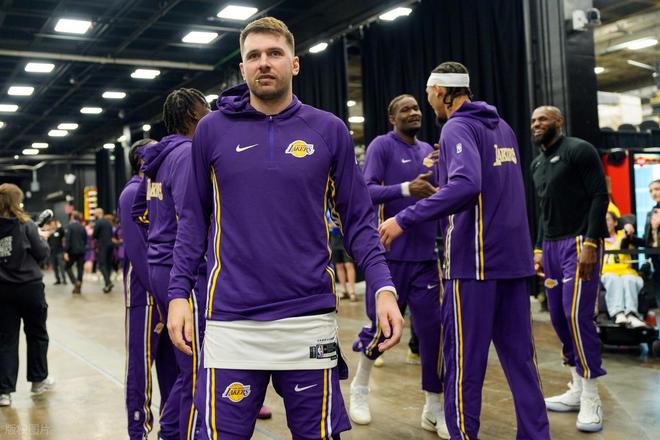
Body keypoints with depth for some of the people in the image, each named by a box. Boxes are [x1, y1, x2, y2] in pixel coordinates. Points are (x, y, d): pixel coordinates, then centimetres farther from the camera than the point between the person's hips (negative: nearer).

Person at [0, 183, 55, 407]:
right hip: (29, 287, -3)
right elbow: (42, 254, -7)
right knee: (36, 334, 15)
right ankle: (38, 379, 28)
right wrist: (42, 238, 11)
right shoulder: (26, 225, -11)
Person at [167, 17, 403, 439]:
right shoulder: (212, 130, 4)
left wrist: (383, 286, -9)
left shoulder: (329, 130, 2)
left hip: (310, 317, 1)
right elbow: (194, 218, 8)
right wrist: (179, 293, 1)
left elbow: (357, 218, 4)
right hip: (231, 320, 0)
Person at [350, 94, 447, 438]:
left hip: (426, 254, 5)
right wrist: (407, 188, -28)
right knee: (381, 326, 5)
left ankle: (433, 408, 13)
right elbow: (366, 191, -14)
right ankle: (359, 386, 31)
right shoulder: (381, 145, -4)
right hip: (390, 253, -5)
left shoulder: (428, 150, 15)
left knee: (433, 328, 1)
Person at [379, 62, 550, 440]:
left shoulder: (458, 127, -9)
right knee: (520, 356, 12)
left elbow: (465, 185, -27)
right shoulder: (503, 127, 15)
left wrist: (405, 219, -25)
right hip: (515, 257, 8)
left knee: (465, 363, 0)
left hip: (475, 260, -8)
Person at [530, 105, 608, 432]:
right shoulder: (537, 164, 18)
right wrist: (538, 249, 15)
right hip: (551, 245, 8)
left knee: (577, 315, -13)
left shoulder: (579, 150, -5)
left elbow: (599, 196, -11)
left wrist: (590, 243, -20)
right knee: (558, 316, 7)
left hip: (579, 242, -8)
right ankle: (577, 389, 17)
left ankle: (591, 398, -3)